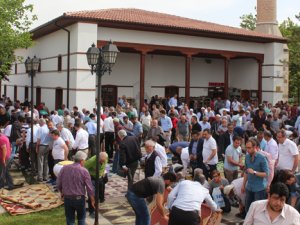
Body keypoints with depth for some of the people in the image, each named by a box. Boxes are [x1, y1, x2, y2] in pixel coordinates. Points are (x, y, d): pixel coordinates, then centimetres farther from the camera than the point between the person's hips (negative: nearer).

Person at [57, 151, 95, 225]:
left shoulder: (64, 168, -3)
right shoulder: (84, 171, -12)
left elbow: (58, 184, 2)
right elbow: (89, 188, -10)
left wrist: (62, 193, 21)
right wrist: (92, 200, 1)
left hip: (67, 199, 2)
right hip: (79, 199, -2)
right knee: (81, 219, 18)